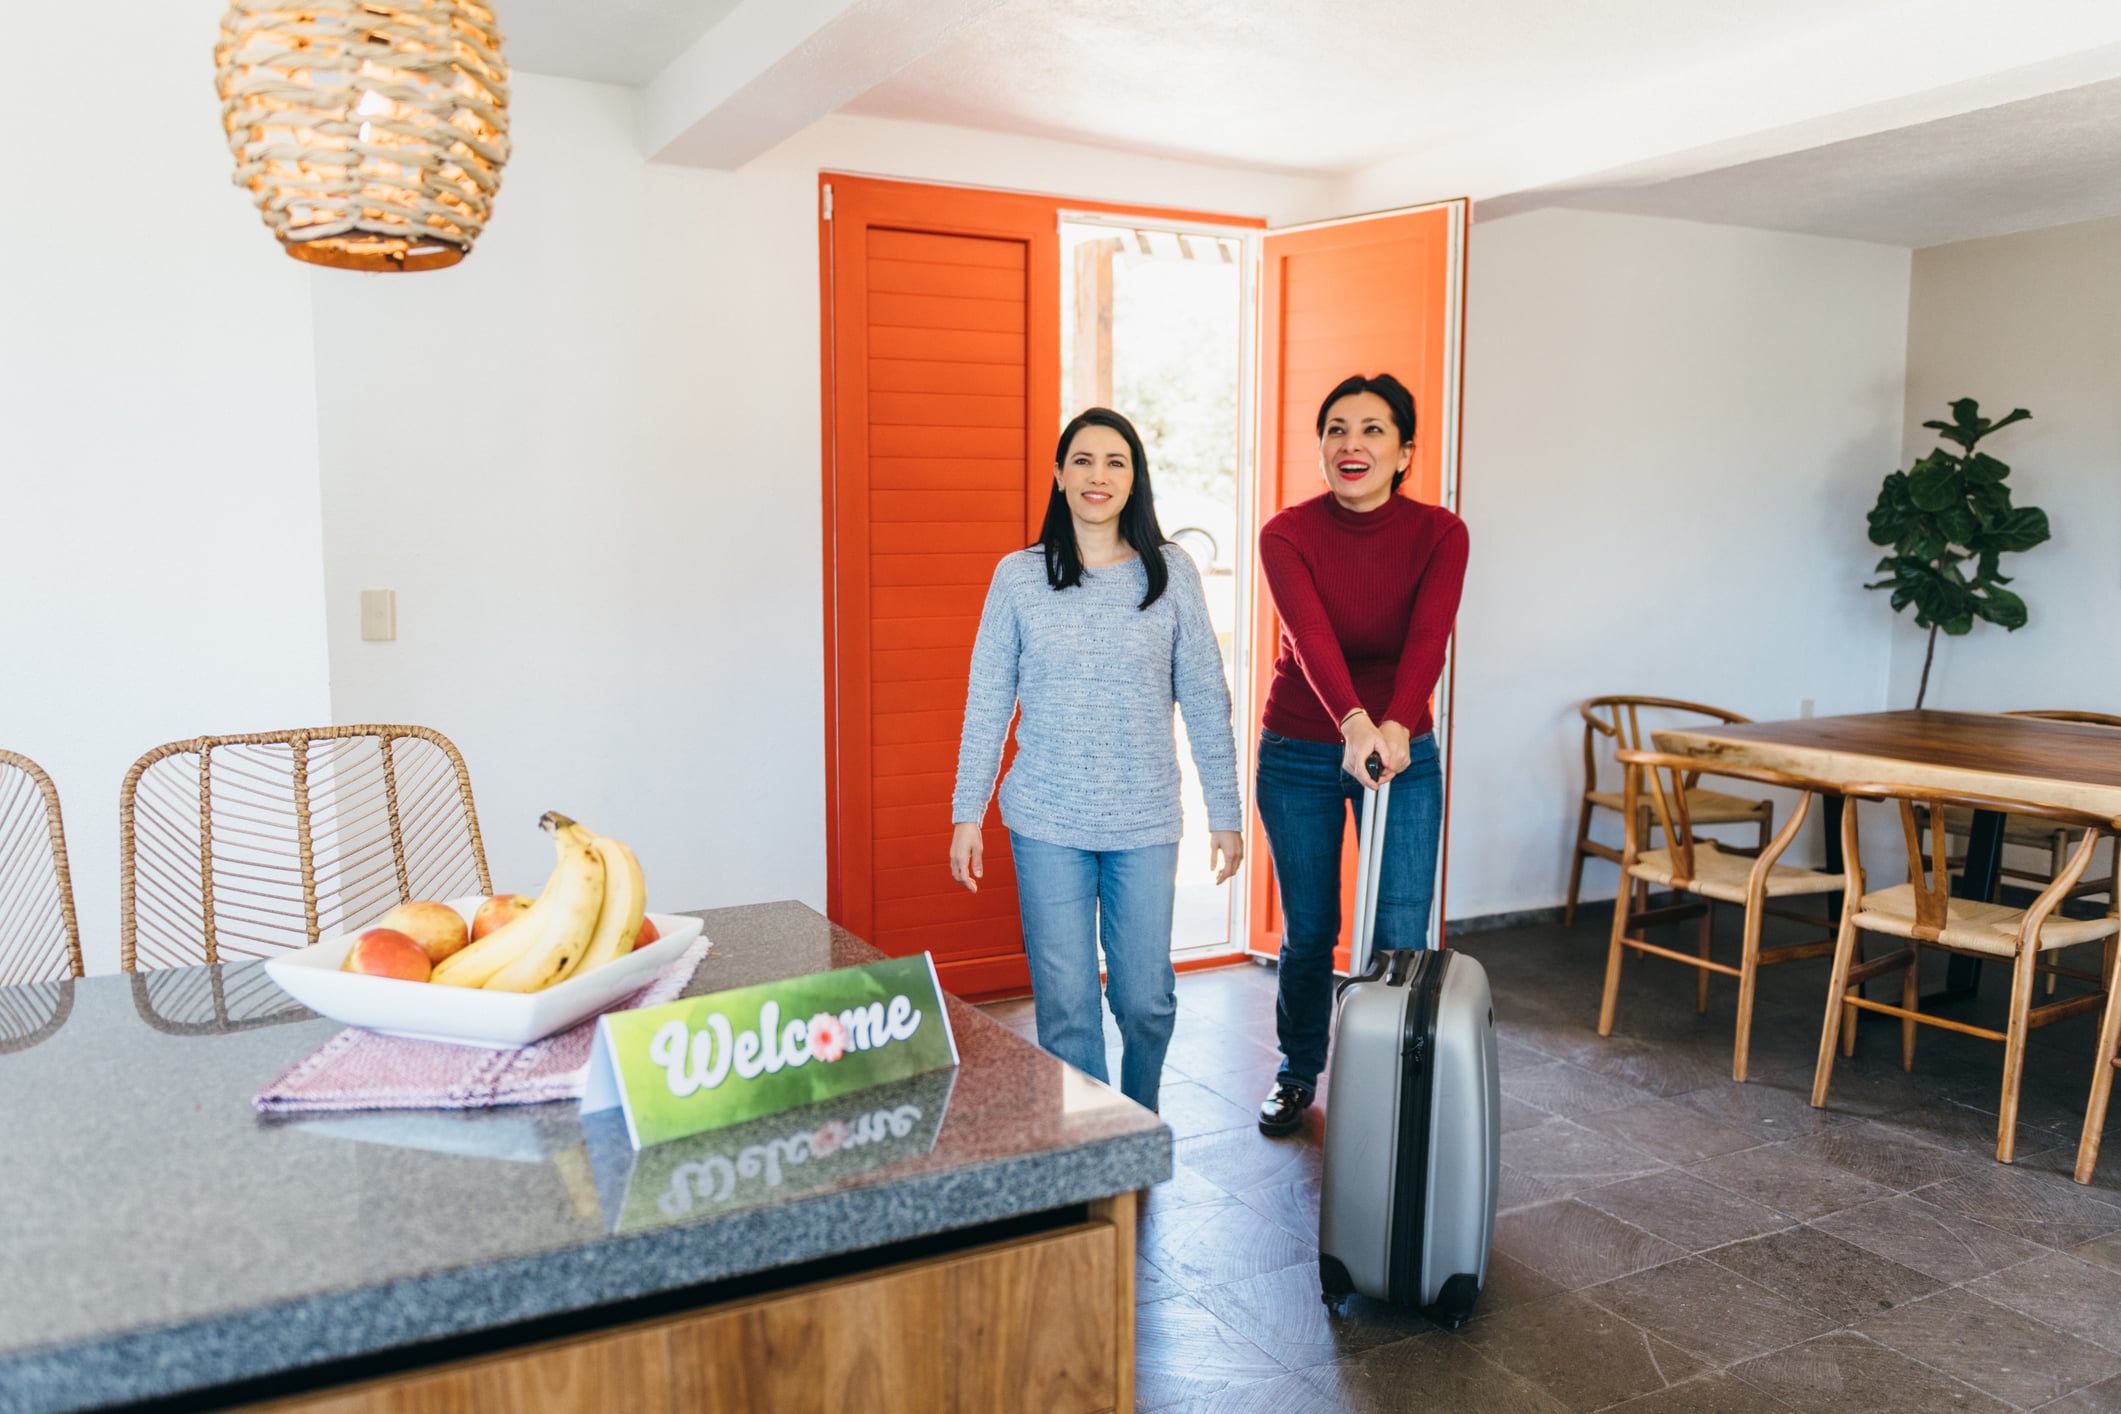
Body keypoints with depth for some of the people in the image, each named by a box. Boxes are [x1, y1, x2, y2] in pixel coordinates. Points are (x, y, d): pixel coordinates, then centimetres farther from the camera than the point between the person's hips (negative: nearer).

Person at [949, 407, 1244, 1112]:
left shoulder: (1171, 572, 1)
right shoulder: (1018, 576, 1)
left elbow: (1205, 700, 4)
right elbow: (987, 704, 4)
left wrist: (1225, 811, 4)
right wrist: (966, 814, 2)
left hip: (1146, 823, 1)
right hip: (1047, 823, 0)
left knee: (1146, 1001, 7)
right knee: (1065, 1007, 3)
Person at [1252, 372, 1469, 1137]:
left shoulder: (1439, 534, -10)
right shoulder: (1287, 534, -14)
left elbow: (1427, 641, -25)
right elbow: (1312, 638, -29)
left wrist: (1395, 728, -44)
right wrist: (1354, 724, -47)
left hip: (1404, 751, 1)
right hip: (1300, 756, 0)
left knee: (1401, 938, -3)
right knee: (1308, 931, 10)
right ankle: (1298, 1074, 34)